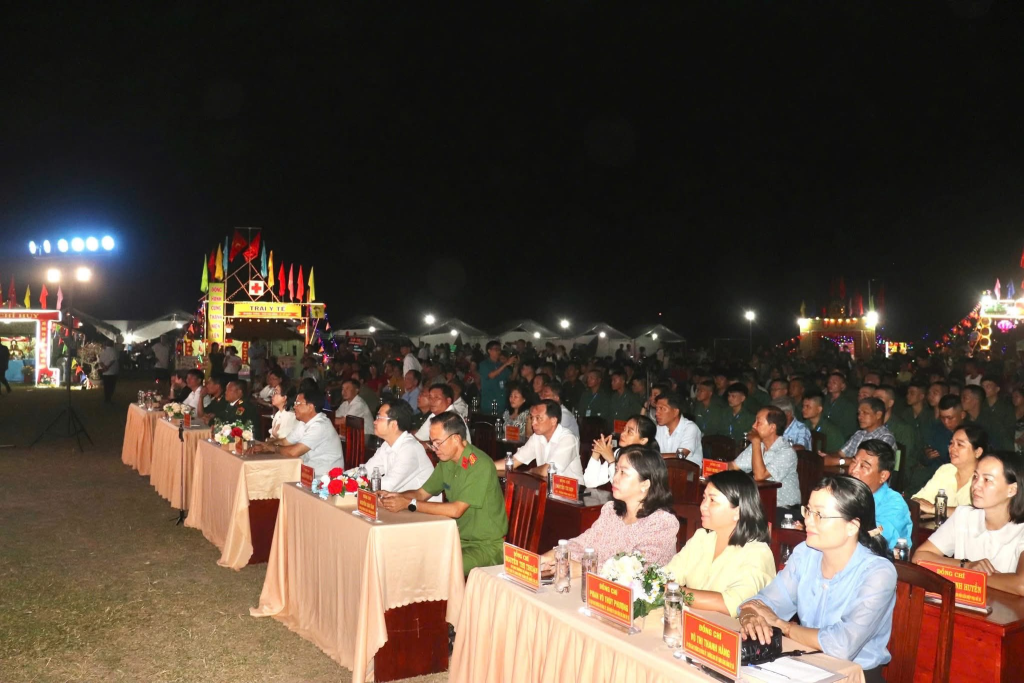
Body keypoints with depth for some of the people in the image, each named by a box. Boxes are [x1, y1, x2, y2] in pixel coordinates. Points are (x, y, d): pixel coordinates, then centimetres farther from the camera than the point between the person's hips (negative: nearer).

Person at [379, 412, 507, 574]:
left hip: (487, 546, -8)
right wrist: (395, 496, -7)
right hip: (460, 539, 8)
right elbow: (422, 494, 14)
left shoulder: (479, 465, -22)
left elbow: (456, 510, -26)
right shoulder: (447, 462, 4)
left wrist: (410, 504, -24)